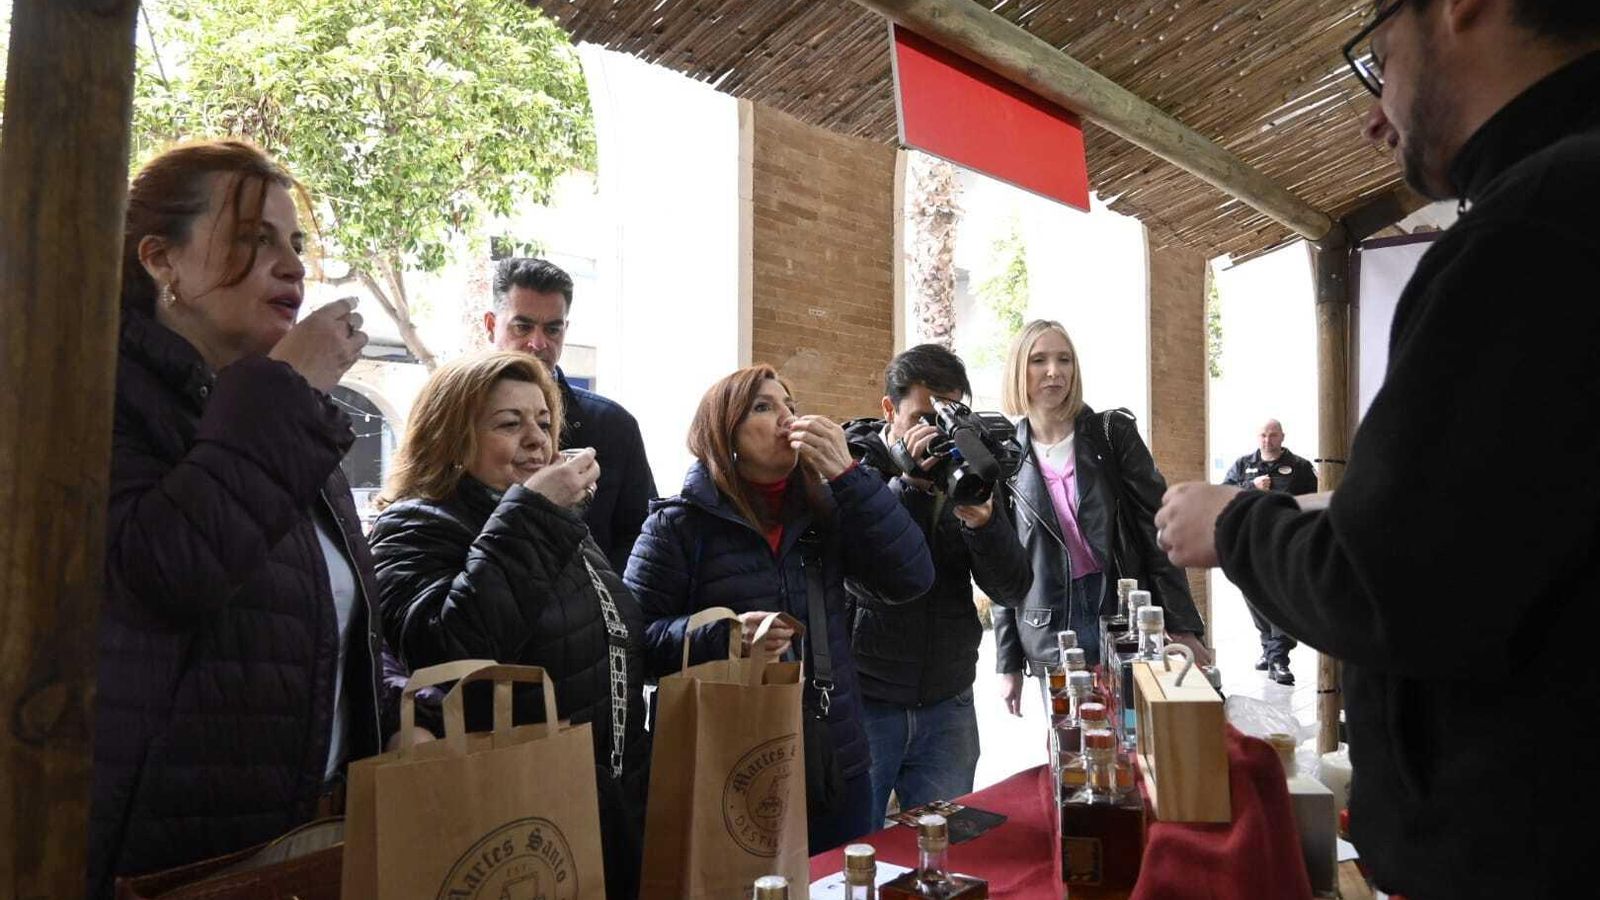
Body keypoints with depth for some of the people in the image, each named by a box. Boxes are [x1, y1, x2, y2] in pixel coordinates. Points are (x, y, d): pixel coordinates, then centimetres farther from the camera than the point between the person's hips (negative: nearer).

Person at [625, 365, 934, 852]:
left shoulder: (824, 508, 5)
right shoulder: (679, 523, -6)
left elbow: (911, 578, -7)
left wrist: (847, 473, -13)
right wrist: (723, 635, -24)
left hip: (837, 761, 4)